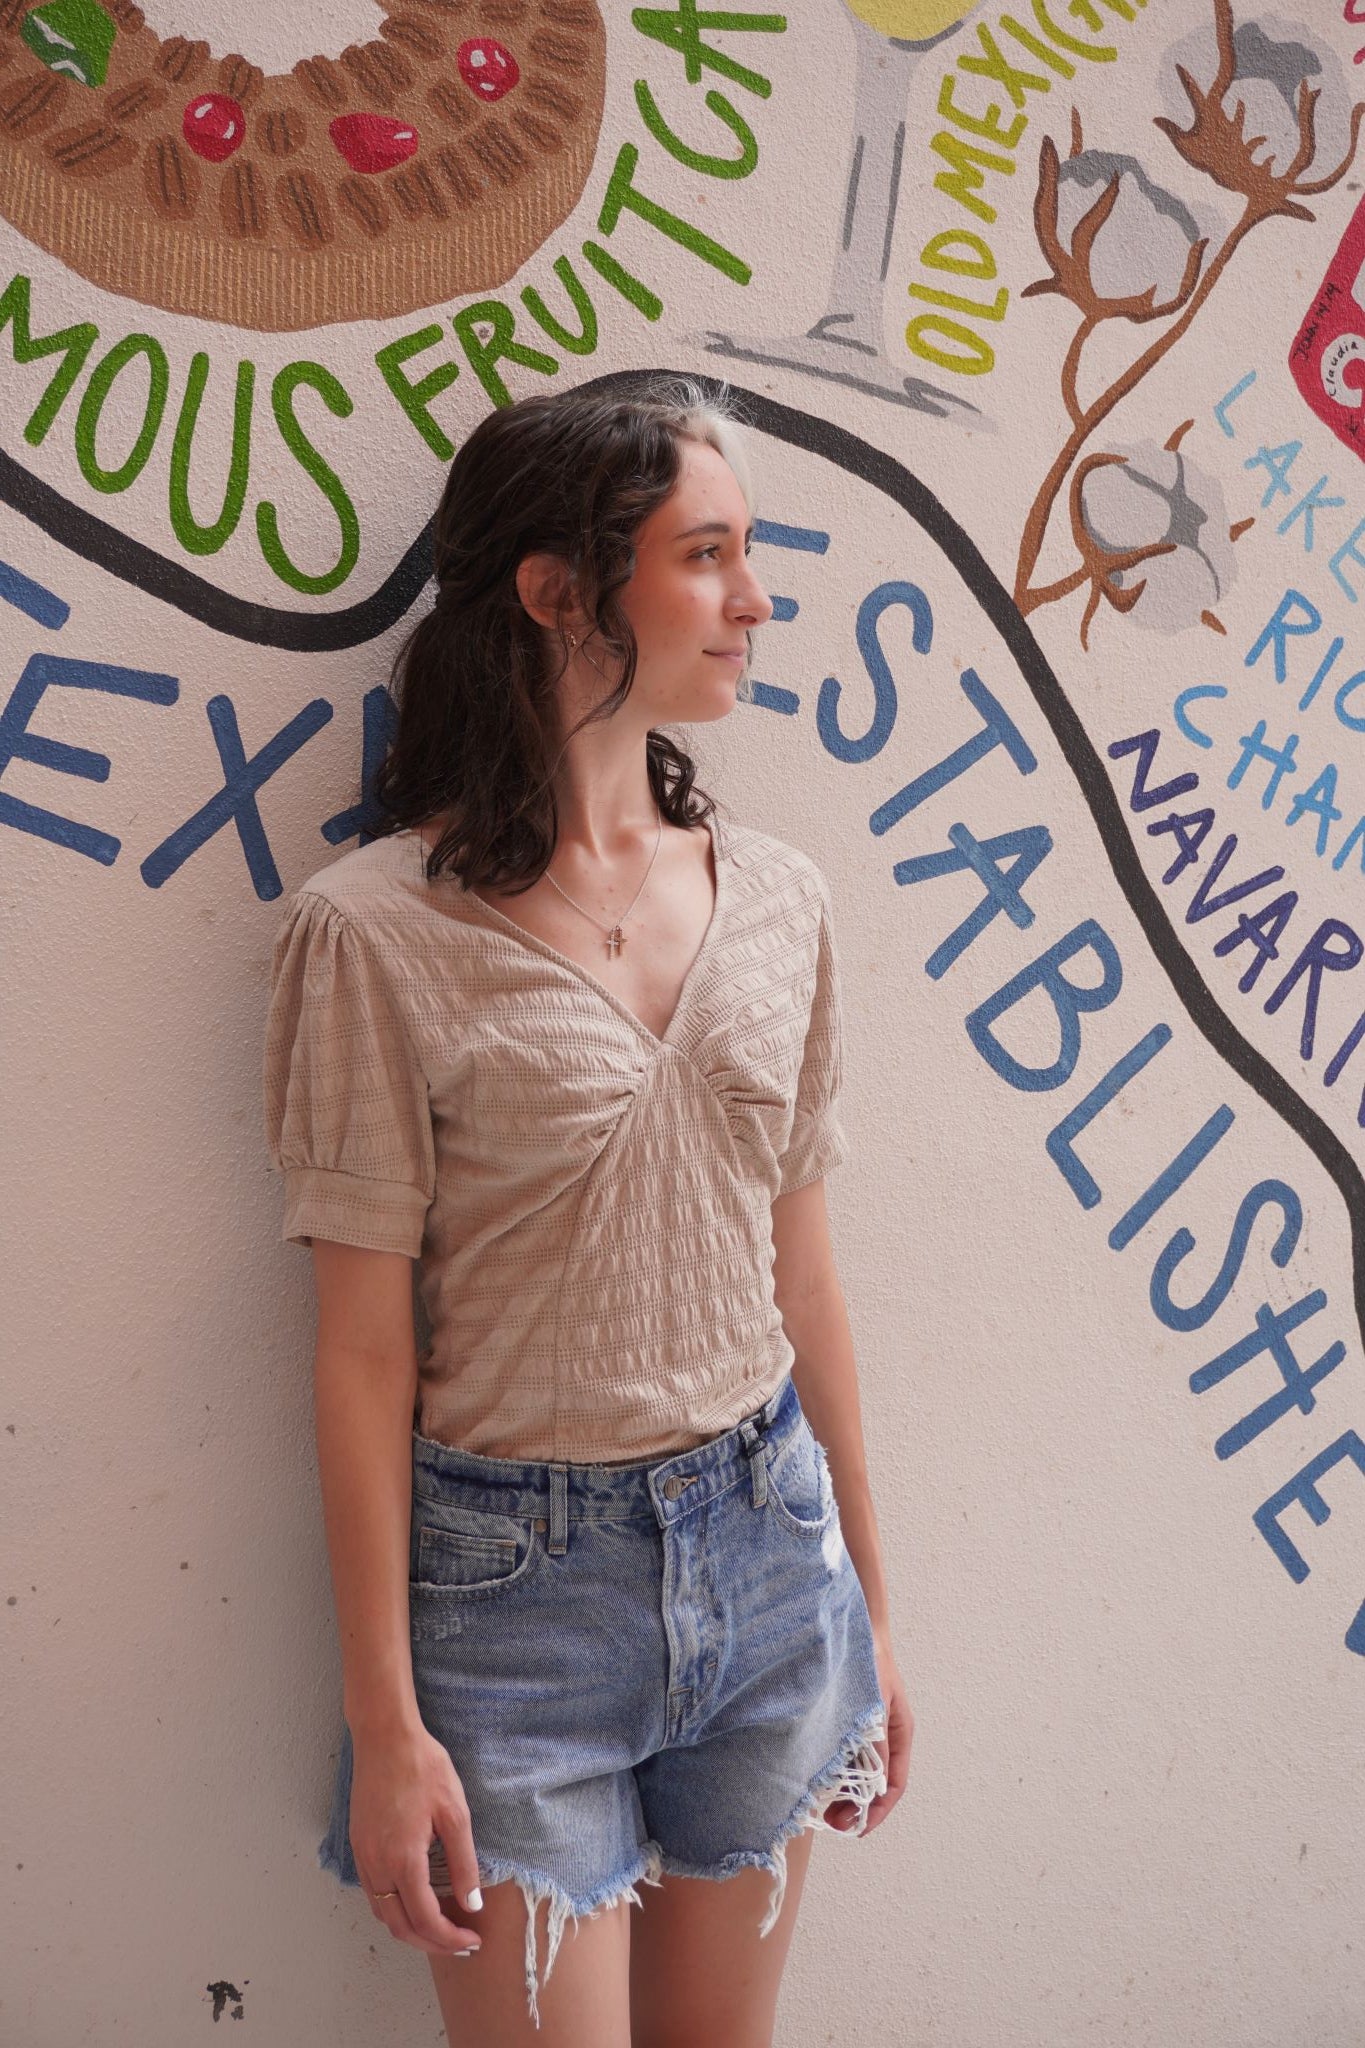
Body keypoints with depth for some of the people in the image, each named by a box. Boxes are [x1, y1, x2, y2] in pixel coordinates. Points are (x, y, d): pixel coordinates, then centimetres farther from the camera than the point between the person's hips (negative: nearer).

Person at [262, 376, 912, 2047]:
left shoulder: (777, 897, 1)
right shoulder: (379, 930, -13)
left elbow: (800, 1273, 7)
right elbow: (363, 1345, -10)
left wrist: (868, 1601, 12)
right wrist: (387, 1724, -8)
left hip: (764, 1543, 5)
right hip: (518, 1577, -4)